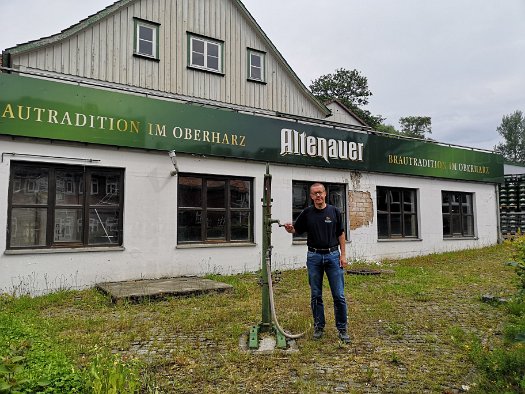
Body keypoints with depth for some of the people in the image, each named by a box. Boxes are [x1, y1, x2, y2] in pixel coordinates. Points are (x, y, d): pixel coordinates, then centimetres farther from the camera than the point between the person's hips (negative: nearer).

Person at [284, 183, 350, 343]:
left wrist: (343, 255, 0)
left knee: (339, 295, -1)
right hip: (314, 256, 1)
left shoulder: (334, 211, 1)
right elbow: (296, 230, 7)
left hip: (333, 255, -1)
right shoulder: (306, 213, 2)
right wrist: (289, 229, -17)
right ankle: (319, 327, 21)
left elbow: (341, 234, 6)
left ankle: (342, 329, 12)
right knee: (316, 295, 8)